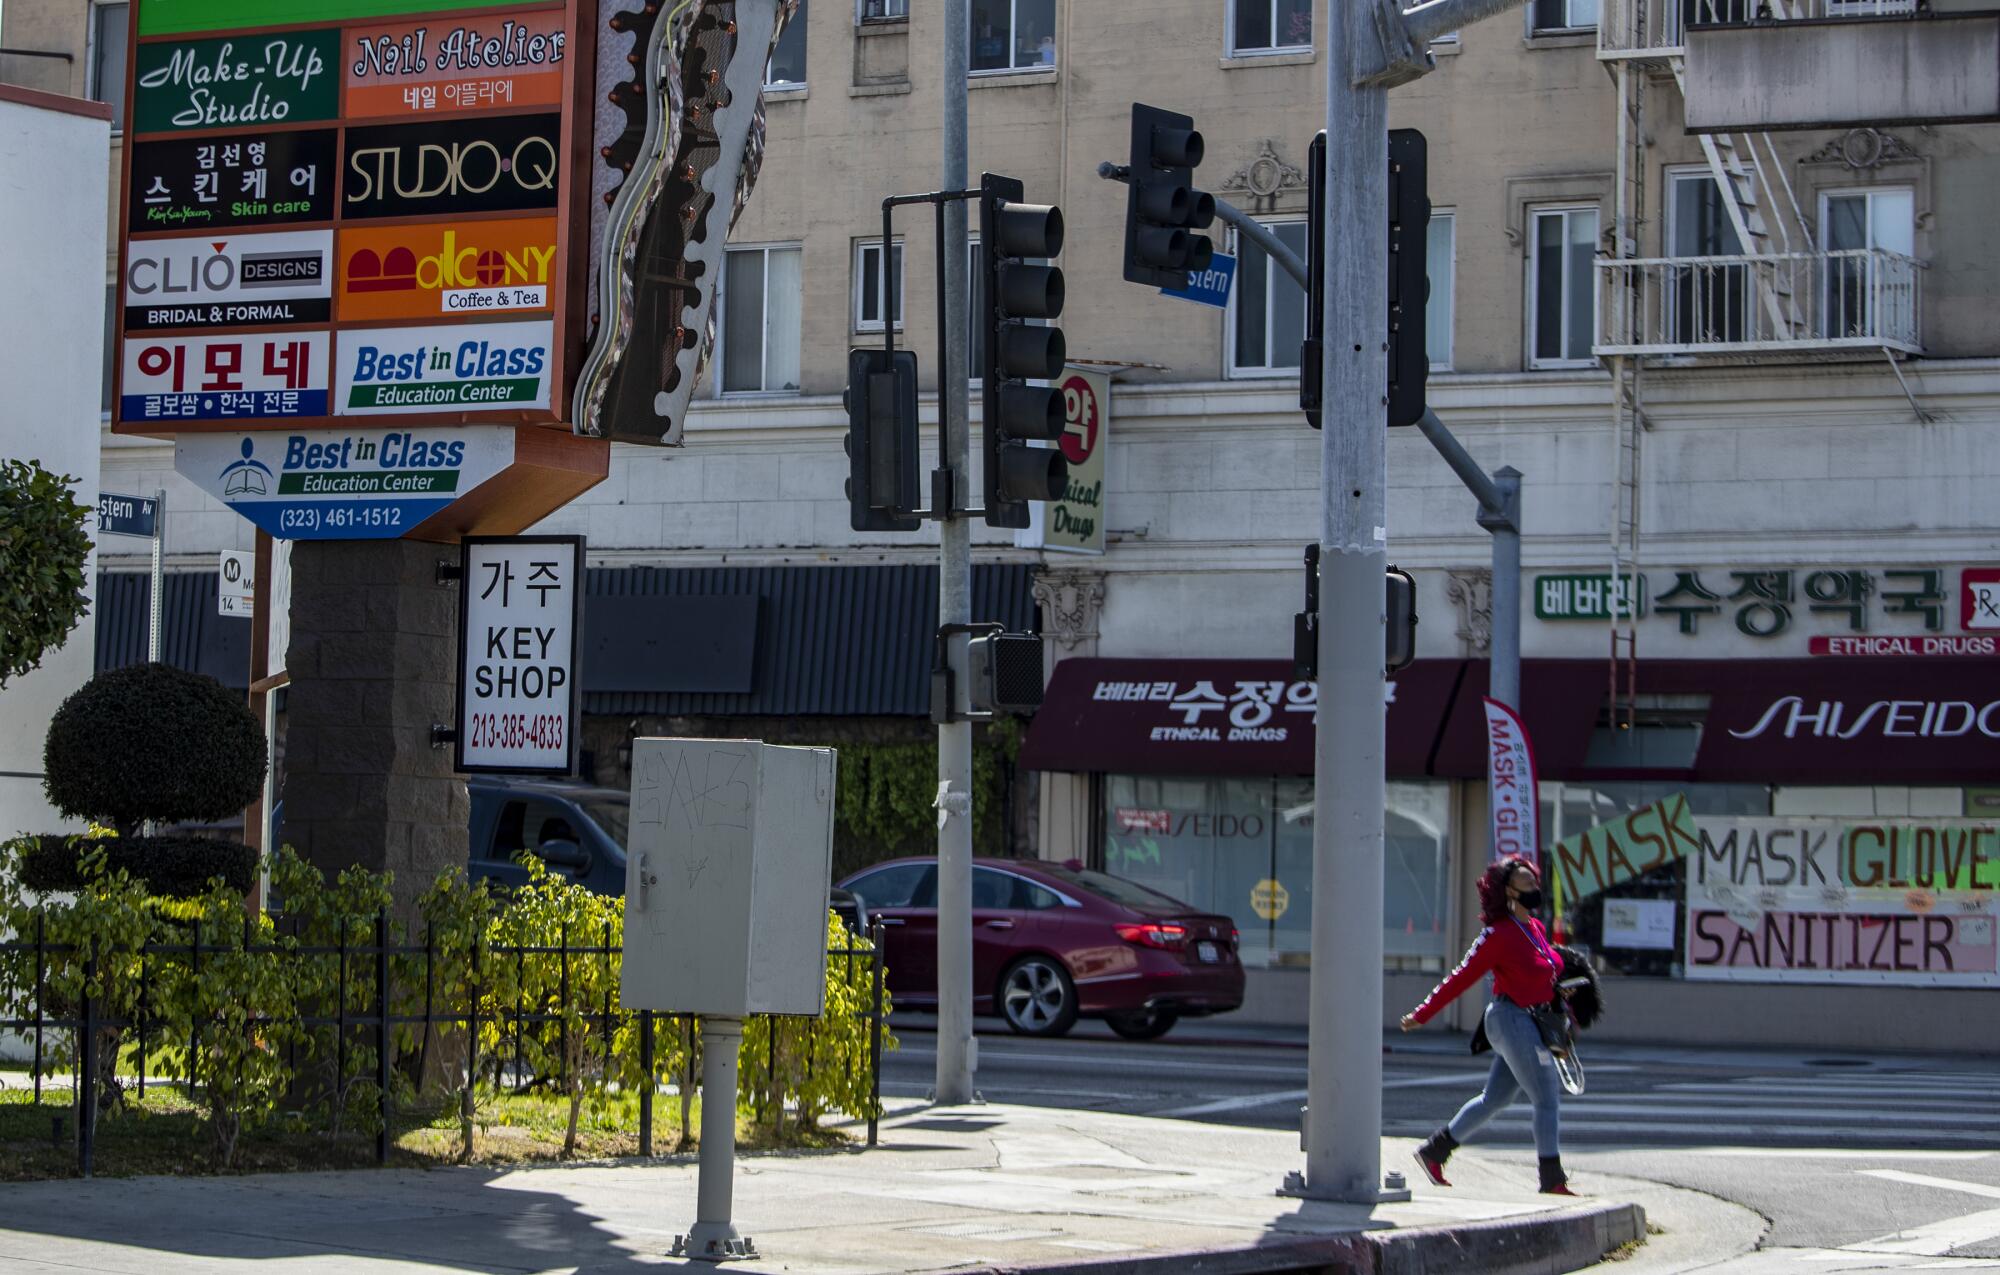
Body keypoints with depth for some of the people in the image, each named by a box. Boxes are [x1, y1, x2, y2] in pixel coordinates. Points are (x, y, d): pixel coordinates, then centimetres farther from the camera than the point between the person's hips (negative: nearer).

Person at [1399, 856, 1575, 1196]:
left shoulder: (1535, 928, 11)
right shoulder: (1498, 934, -14)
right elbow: (1462, 977, -11)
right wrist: (1422, 1015, -7)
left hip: (1530, 1024, 9)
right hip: (1514, 1021, -9)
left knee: (1494, 1100, 14)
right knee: (1547, 1098, -7)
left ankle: (1433, 1152, 23)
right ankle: (1552, 1180, -2)